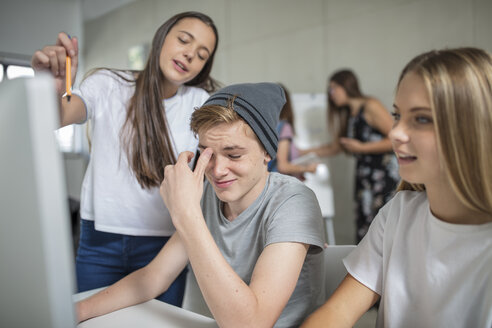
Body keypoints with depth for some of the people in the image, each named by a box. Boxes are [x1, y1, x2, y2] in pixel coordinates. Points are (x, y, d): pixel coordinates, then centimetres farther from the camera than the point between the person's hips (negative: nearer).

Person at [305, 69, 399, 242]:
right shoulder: (347, 114, 18)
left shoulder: (371, 107, -6)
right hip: (363, 173, 8)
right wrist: (305, 152, 22)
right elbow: (335, 147, 25)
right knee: (363, 226, 3)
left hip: (385, 170, -7)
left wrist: (361, 147, -13)